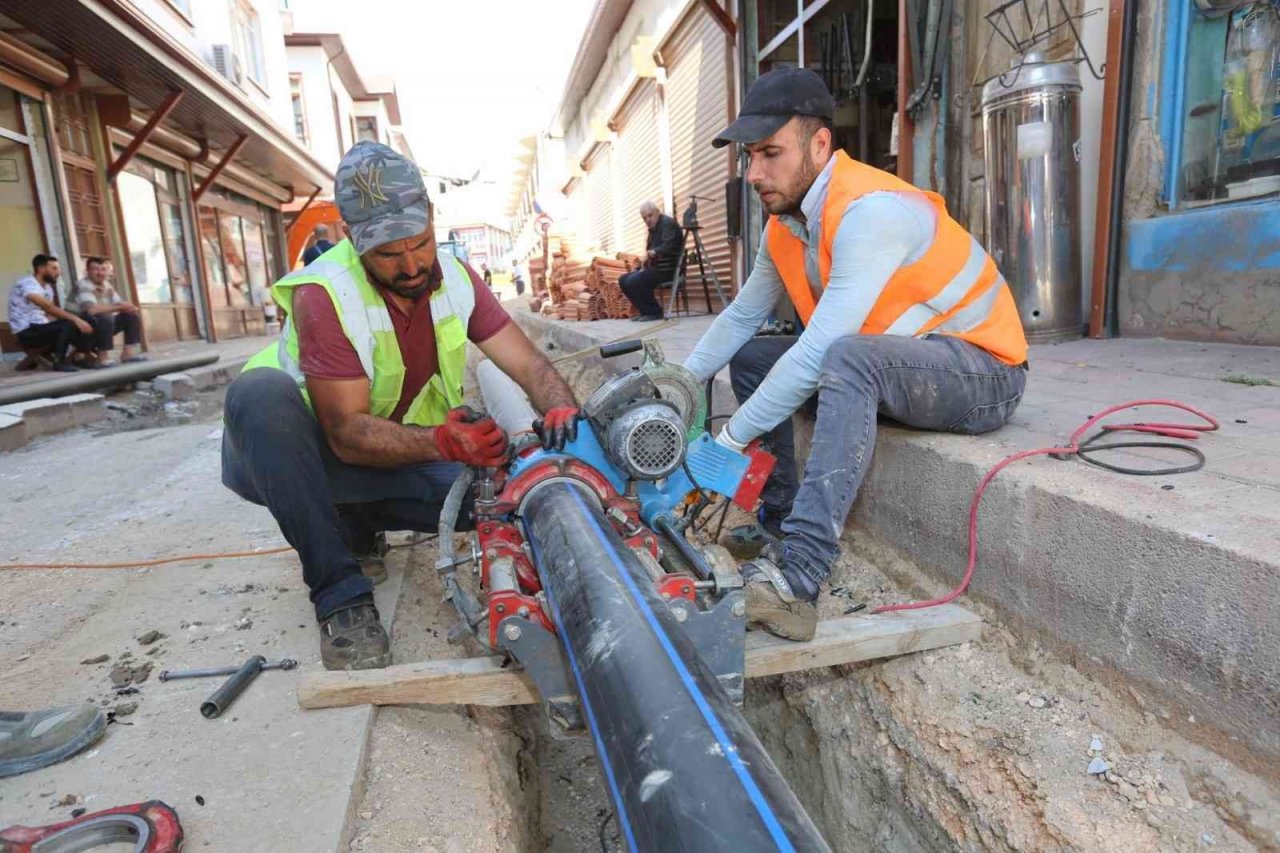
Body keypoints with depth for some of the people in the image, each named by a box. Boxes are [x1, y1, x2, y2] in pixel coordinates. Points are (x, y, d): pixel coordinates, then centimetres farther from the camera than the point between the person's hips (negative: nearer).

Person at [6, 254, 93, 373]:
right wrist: (75, 319, -35)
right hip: (27, 333, -8)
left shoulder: (47, 287, 13)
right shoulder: (26, 283, -14)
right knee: (68, 325, -30)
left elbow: (50, 313, 4)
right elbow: (48, 307, -29)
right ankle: (59, 361, -15)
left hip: (41, 329, 8)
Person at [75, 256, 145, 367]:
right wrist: (119, 307, -28)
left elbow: (120, 304, 7)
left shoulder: (107, 285, 6)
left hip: (104, 325, 8)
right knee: (105, 318, -35)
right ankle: (102, 358, -25)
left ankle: (127, 353, -3)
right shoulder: (83, 285, -19)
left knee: (132, 315, 1)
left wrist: (128, 307, -19)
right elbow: (91, 309, -34)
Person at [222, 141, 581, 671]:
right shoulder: (324, 294, -25)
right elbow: (348, 435, -28)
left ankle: (355, 526, 6)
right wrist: (439, 441, -45)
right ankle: (338, 591, -27)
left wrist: (562, 410, -33)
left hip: (397, 458, 4)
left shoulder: (455, 280, -9)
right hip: (284, 458, -3)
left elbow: (528, 363, -11)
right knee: (259, 391, -37)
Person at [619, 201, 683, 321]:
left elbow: (669, 246, -25)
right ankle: (645, 311, 5)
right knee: (623, 280, 4)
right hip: (655, 266, 10)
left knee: (633, 282, -25)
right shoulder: (653, 228, 20)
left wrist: (653, 252, -41)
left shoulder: (668, 223, -9)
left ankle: (655, 312, -13)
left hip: (668, 268, -10)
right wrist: (643, 267, 5)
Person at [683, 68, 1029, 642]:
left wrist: (728, 441, -27)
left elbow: (818, 351, -31)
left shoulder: (871, 210, -25)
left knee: (848, 358, -38)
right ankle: (779, 524, 2)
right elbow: (741, 316, 10)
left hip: (980, 370, -8)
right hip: (890, 367, 9)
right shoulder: (785, 222, 2)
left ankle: (796, 581, -41)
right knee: (750, 358, 4)